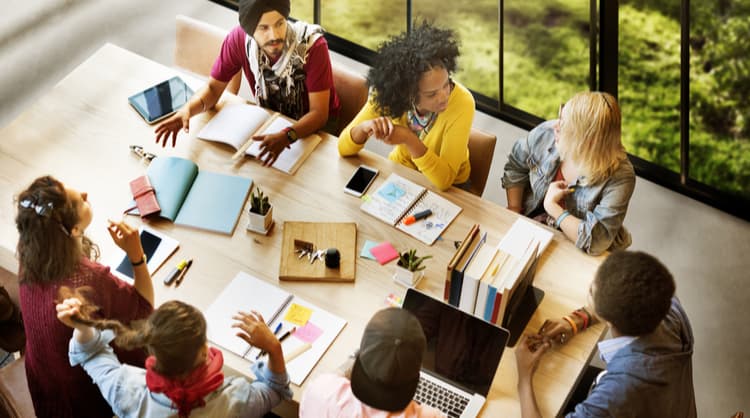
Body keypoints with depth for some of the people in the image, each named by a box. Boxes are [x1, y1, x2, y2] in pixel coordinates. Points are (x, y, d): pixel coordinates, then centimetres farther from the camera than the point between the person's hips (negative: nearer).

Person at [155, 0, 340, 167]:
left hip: (313, 123, -3)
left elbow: (318, 113, -30)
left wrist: (286, 137, -51)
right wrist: (187, 109, -32)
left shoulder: (312, 45, -32)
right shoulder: (238, 39, -22)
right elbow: (213, 88, -9)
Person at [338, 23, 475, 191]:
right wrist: (364, 128, -34)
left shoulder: (461, 102, -26)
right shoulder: (390, 93, -20)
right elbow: (344, 149, -15)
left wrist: (410, 140, -39)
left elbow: (444, 179, -27)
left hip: (449, 189, -2)